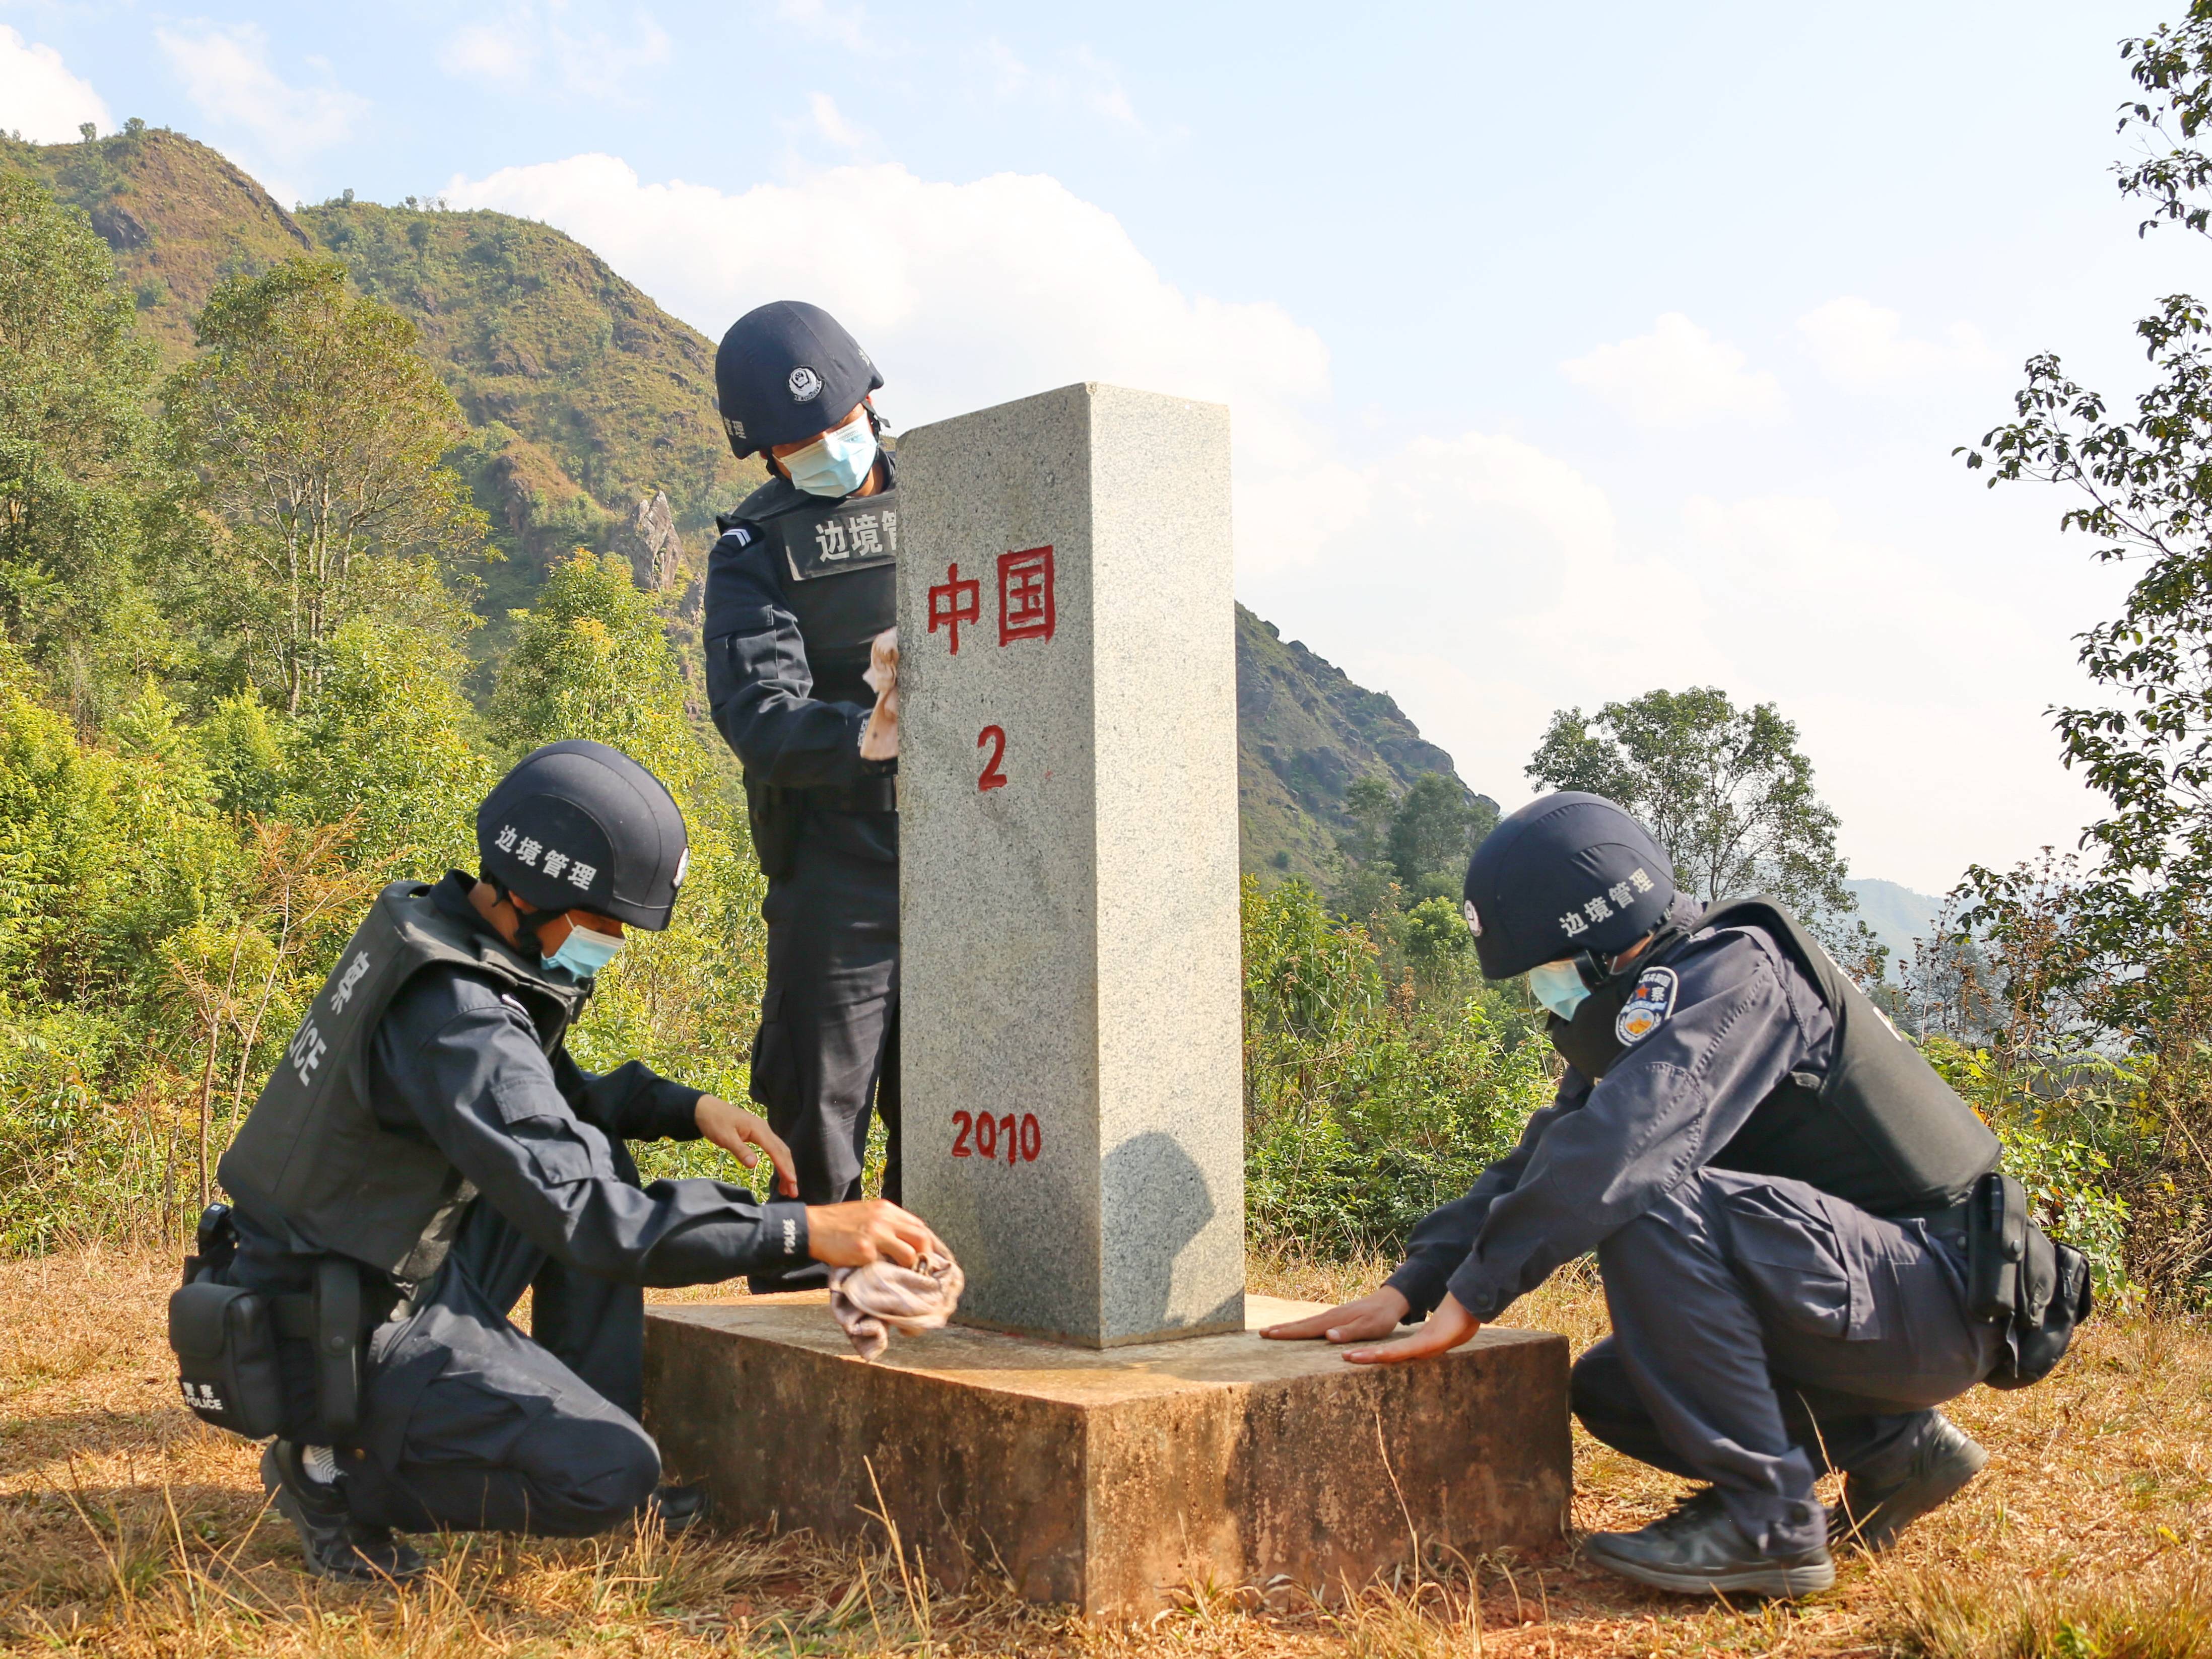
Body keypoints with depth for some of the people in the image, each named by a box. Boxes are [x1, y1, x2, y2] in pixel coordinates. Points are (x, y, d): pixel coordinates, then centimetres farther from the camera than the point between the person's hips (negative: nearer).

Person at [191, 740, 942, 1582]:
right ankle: (336, 1471, -1)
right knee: (615, 1473, -15)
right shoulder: (453, 1016, -27)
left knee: (593, 1150, 12)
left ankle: (586, 1444, 13)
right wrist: (804, 1229, -34)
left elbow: (552, 1095, 19)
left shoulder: (434, 928, 4)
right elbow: (587, 1218, -34)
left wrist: (691, 1109, 2)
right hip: (331, 1344, -10)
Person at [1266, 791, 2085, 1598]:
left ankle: (1766, 1520, -19)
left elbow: (1615, 1148, -31)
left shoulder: (1736, 973, -18)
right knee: (1608, 1390, 11)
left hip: (1936, 1297, -10)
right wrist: (1407, 1291, 1)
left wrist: (1467, 1303, -28)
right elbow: (1539, 1161, 11)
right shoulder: (1645, 1019, 11)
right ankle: (1892, 1448, 11)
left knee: (1654, 1204, -28)